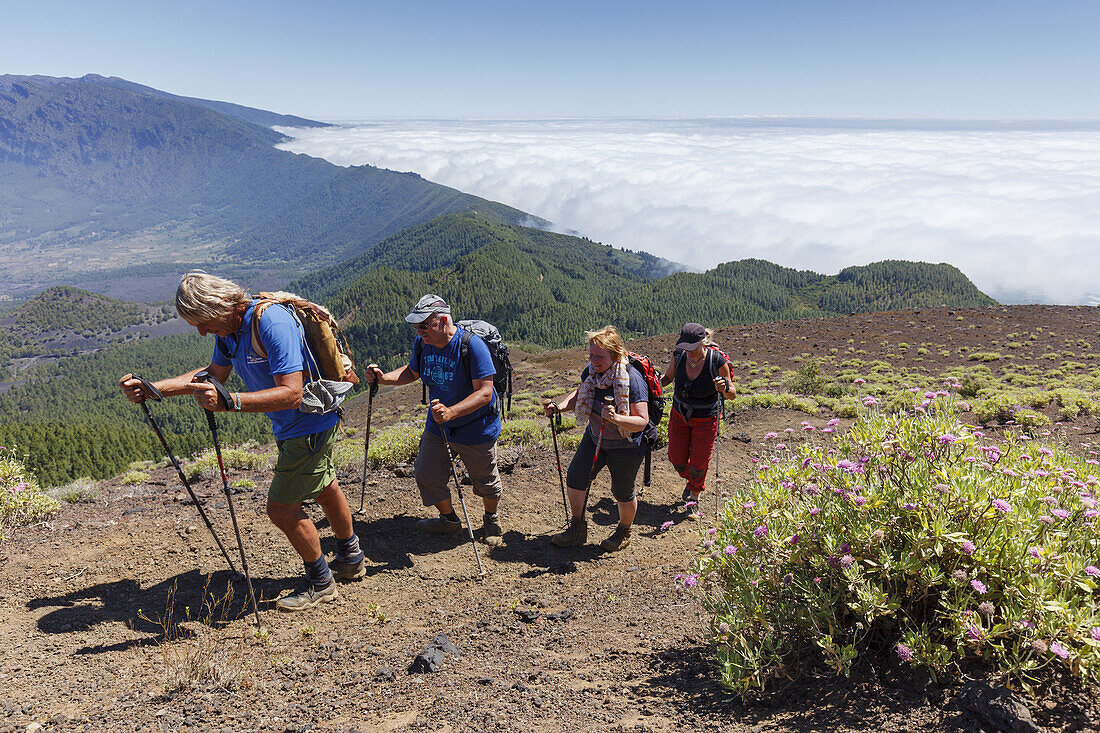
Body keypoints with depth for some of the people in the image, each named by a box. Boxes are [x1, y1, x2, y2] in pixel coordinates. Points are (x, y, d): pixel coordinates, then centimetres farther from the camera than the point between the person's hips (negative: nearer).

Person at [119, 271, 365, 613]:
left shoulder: (273, 323, -31)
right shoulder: (228, 328, -2)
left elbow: (291, 393, -37)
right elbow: (214, 373, 11)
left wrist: (229, 402, -45)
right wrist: (150, 388, 3)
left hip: (311, 425, -10)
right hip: (289, 427, 10)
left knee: (281, 506, -6)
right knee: (324, 489, 24)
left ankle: (320, 582, 14)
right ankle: (351, 559, 45)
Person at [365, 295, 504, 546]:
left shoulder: (472, 345, -27)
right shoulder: (422, 342, -7)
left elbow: (485, 392, -30)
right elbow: (412, 372, 12)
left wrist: (451, 412, -44)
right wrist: (384, 378, -6)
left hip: (476, 427, -6)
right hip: (437, 425, 6)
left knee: (485, 482, 11)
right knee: (426, 475, 11)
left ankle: (492, 520, 42)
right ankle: (449, 520, 37)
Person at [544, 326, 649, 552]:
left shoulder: (632, 379, -29)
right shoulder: (591, 371, -9)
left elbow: (642, 421, -30)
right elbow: (579, 395, 9)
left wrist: (616, 418, -46)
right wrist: (560, 407, -9)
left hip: (625, 446, -6)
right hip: (595, 438, 7)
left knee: (623, 492, 10)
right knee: (575, 478, 7)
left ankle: (624, 533, 39)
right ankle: (578, 530, 28)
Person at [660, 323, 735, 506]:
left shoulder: (717, 361, -24)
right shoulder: (679, 355, -15)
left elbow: (733, 395, -13)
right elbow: (668, 377, 6)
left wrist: (724, 388, -35)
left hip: (706, 419, -3)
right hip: (680, 415, 3)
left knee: (698, 463, 7)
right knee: (677, 459, 10)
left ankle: (694, 494, 38)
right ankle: (691, 480, 45)